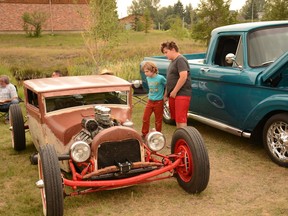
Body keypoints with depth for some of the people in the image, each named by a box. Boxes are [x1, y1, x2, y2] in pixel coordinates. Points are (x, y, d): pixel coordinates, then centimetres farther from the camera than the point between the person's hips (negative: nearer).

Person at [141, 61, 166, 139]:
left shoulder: (160, 78, -16)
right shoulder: (148, 78, 2)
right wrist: (150, 95, 10)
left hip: (158, 102, -5)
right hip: (150, 101, 5)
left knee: (158, 120, 7)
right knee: (145, 118, 7)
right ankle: (144, 134, 20)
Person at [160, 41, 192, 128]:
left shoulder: (180, 60, -12)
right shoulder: (173, 61, 18)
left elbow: (183, 77, -22)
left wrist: (174, 92, -18)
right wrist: (166, 94, 20)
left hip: (182, 94, -10)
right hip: (173, 95, 10)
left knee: (181, 119, -10)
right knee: (176, 119, 14)